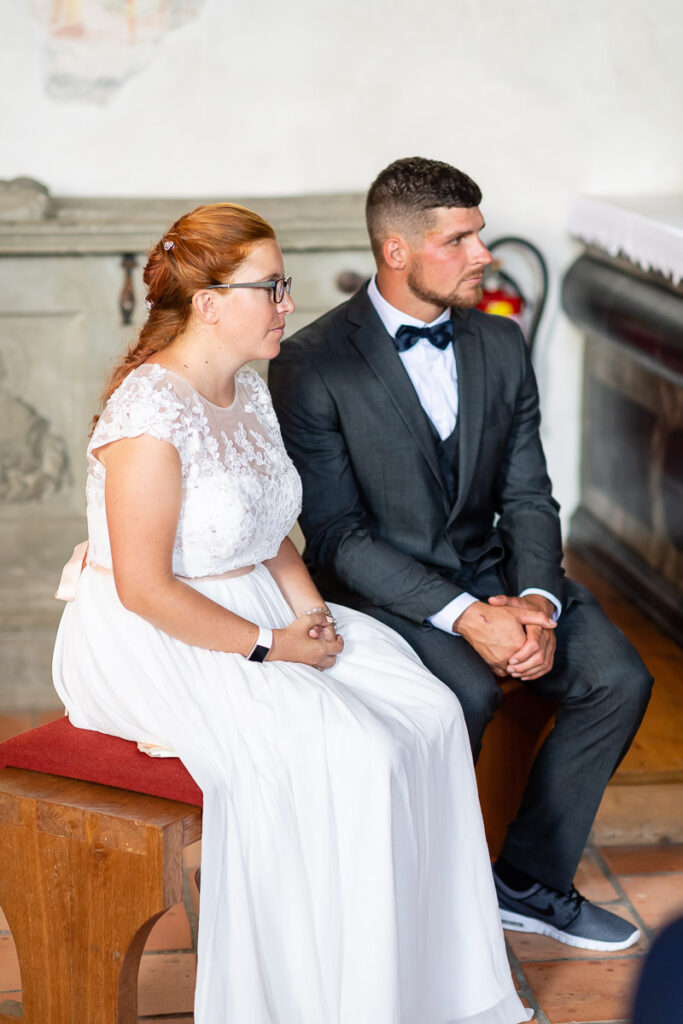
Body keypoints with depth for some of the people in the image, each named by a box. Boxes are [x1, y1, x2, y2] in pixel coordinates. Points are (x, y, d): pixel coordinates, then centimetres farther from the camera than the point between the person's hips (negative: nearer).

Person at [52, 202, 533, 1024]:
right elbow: (144, 588, -23)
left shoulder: (246, 392, 8)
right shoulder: (150, 416, -22)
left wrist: (311, 609, -1)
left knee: (429, 712, -6)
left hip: (255, 615, 9)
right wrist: (269, 646, -18)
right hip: (156, 649, -9)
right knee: (351, 755, -23)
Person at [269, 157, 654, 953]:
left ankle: (530, 879, 2)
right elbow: (337, 536, -16)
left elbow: (527, 497, 5)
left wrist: (536, 602, -16)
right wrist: (465, 618, -26)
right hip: (380, 587, -5)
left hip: (488, 572, 6)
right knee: (466, 692, -32)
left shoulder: (500, 344, 5)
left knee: (618, 678, -14)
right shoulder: (313, 366, -13)